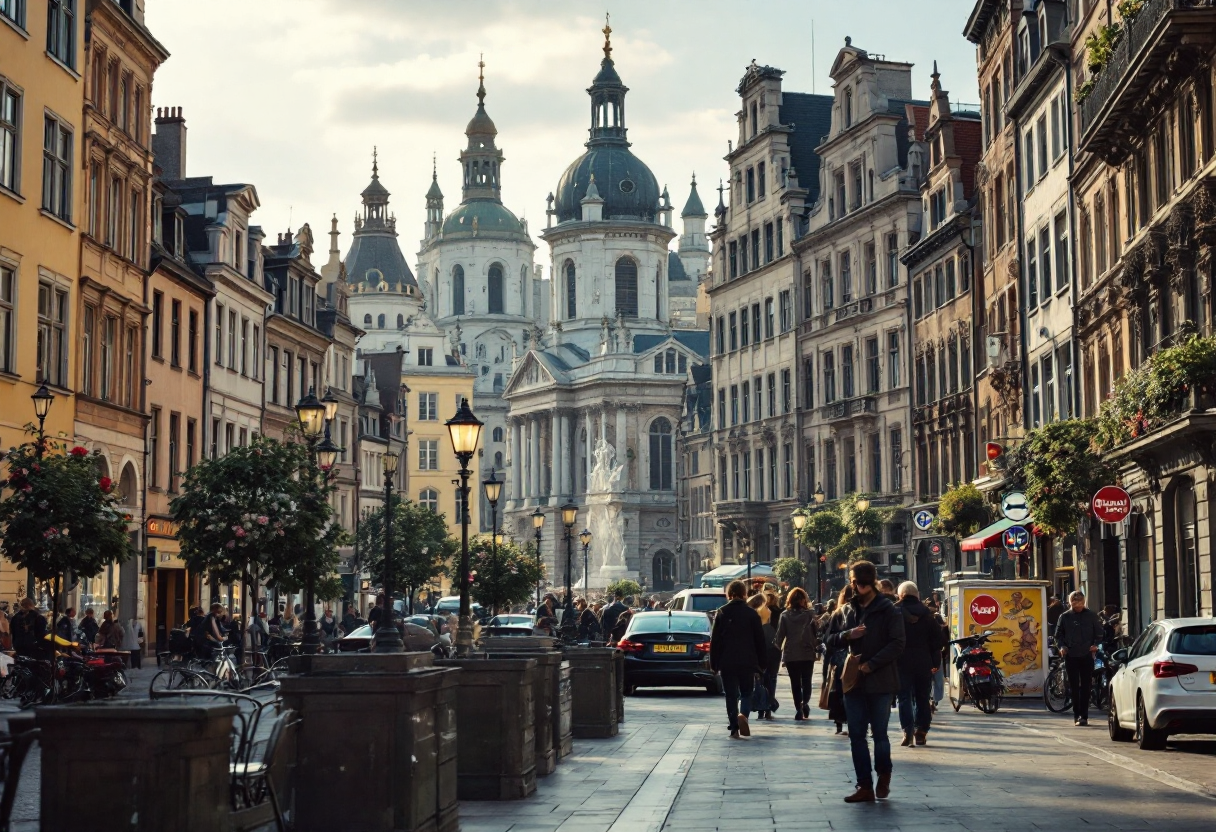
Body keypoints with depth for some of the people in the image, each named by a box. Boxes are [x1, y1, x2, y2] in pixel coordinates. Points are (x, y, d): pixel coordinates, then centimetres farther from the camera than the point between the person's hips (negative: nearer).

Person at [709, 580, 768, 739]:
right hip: (748, 662, 0)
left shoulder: (721, 613, 0)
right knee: (746, 693, 13)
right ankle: (743, 714, -15)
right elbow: (760, 641, 3)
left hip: (727, 662, 0)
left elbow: (714, 640, 0)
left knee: (731, 695, 5)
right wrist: (761, 663, 10)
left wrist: (714, 663, 5)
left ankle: (734, 729, 1)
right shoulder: (752, 614, 1)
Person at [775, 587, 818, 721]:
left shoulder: (785, 615, -2)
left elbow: (780, 635, -3)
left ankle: (798, 709, 0)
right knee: (806, 681, 12)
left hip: (790, 655, 0)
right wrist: (816, 647, 11)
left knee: (795, 683, 7)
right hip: (807, 654, 0)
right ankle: (805, 702, -11)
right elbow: (817, 633, -2)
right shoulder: (809, 614, -5)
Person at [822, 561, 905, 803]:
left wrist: (871, 664, -18)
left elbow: (897, 644, -12)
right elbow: (829, 641, 12)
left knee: (879, 733, 0)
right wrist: (847, 635, -9)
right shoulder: (847, 610, 12)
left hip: (880, 682, -5)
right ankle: (865, 786, 9)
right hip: (853, 681, 5)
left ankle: (883, 774, 25)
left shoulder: (888, 611, -4)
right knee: (856, 735, 4)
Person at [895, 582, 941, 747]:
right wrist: (936, 662, 11)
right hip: (923, 662, 3)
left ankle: (908, 731, -13)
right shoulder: (926, 613, 5)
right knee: (922, 698, 11)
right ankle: (921, 732, 10)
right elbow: (936, 639, 6)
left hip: (902, 663, -2)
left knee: (905, 697, -1)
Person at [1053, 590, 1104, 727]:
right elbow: (1058, 635, 12)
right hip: (1071, 656, 1)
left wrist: (1096, 644, -6)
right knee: (1074, 687, 2)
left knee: (1086, 687, -2)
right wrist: (1061, 646, -5)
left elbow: (1099, 633, 11)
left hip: (1087, 655, -1)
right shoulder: (1065, 617, 8)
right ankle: (1077, 715, 8)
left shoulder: (1091, 615, 6)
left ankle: (1083, 716, 1)